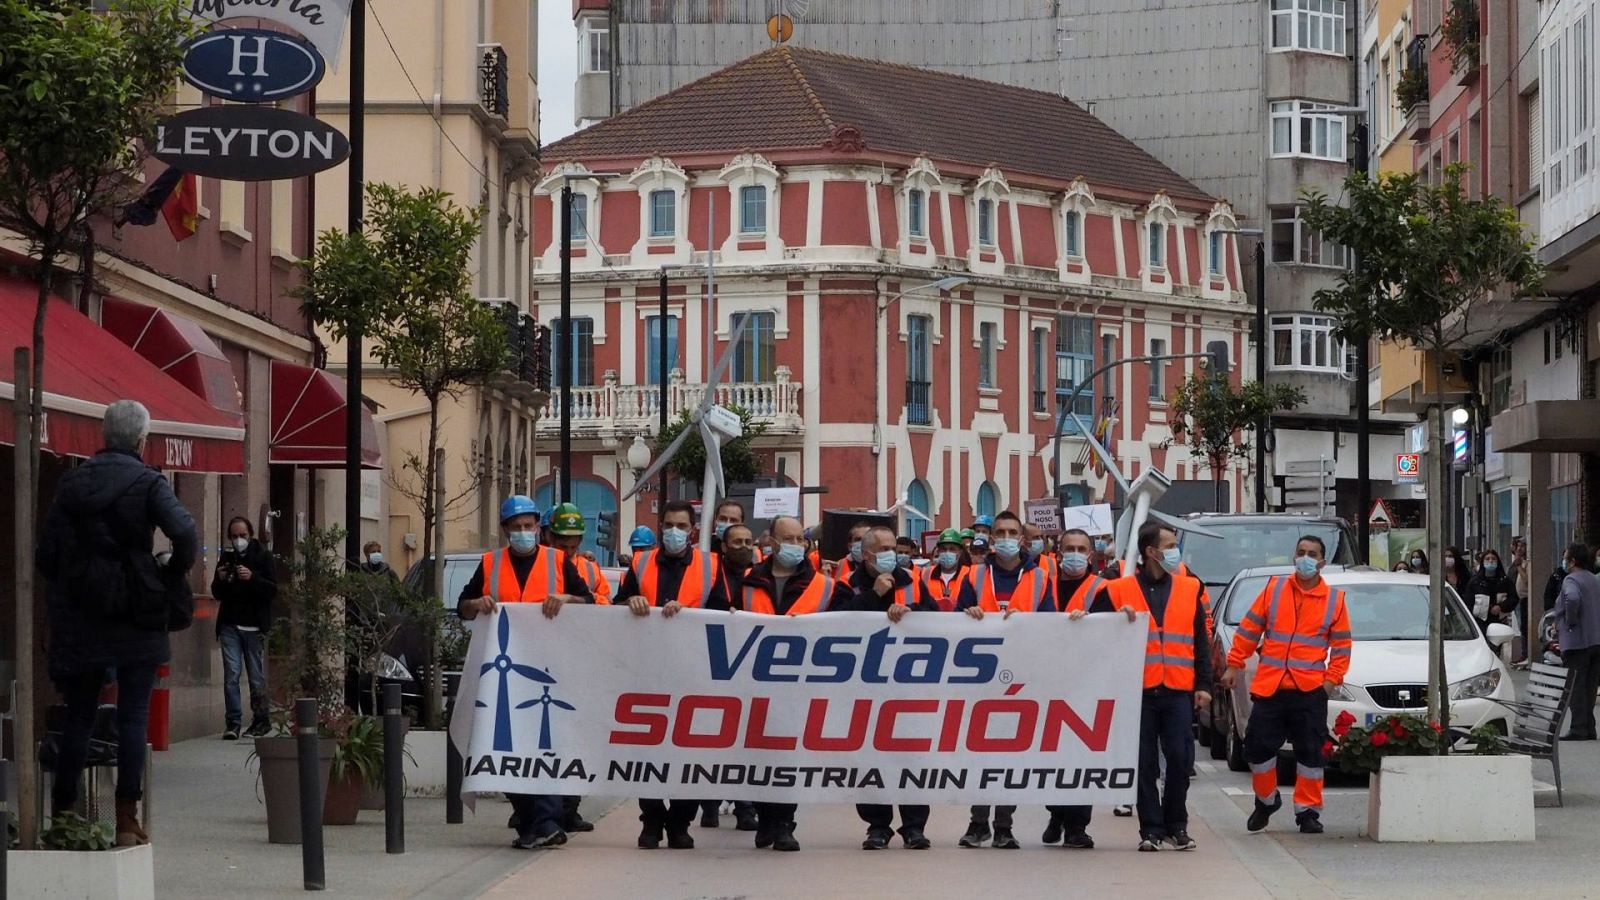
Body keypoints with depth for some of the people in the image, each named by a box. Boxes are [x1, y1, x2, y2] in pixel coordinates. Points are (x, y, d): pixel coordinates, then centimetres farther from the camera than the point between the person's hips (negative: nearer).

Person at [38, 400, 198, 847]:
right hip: (136, 616, -3)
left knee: (79, 714, 11)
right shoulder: (148, 483, -5)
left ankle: (61, 814, 12)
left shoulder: (72, 482, 6)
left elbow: (46, 554, 3)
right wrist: (171, 578, -2)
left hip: (78, 613, 3)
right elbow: (185, 534, -18)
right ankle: (127, 819, -3)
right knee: (133, 716, 1)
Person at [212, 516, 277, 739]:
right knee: (231, 675, -6)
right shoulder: (226, 557, 11)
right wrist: (220, 580, -6)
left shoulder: (263, 557, 2)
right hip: (230, 626, 2)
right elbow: (217, 594, 16)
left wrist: (252, 577, -22)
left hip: (254, 627, -2)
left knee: (257, 677, 1)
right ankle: (232, 722, -5)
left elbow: (273, 590, -7)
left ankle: (260, 720, 12)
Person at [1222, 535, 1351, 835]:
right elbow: (1249, 630, 9)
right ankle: (1266, 800, 23)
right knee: (1258, 747, 1)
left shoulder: (1334, 600, 5)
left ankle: (1307, 810, 11)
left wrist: (1332, 678, -3)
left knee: (1311, 752, 0)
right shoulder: (1274, 588, 6)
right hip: (1268, 687, 1)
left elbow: (1342, 645, 8)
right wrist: (1234, 665, 6)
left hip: (1310, 690, -1)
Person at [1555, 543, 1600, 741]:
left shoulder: (1571, 580, -10)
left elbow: (1572, 598, -31)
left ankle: (1578, 729, -7)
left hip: (1577, 641, -8)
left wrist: (1570, 621, -17)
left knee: (1576, 687, -5)